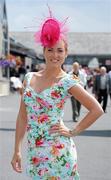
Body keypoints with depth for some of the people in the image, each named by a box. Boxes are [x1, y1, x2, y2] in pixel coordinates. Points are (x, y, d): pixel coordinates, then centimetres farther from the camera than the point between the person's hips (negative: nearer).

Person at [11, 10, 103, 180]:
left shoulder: (67, 82, -8)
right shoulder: (29, 78, 5)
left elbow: (97, 109, -6)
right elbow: (23, 116, 8)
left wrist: (73, 132, -7)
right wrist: (17, 150, 6)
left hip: (58, 151, -4)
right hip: (34, 153, 4)